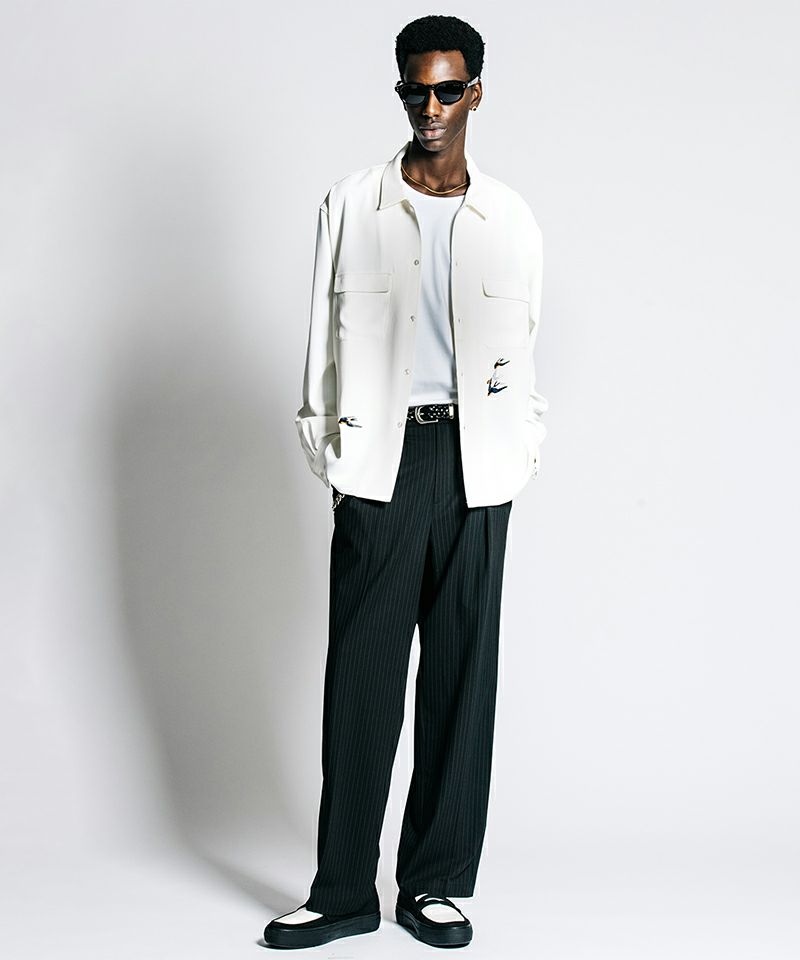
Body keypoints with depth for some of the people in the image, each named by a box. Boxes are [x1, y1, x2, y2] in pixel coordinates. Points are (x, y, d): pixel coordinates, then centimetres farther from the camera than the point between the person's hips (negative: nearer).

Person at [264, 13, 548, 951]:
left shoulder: (510, 218, 9)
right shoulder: (352, 204, 7)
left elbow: (523, 347, 12)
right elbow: (326, 335, 8)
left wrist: (520, 453, 6)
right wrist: (328, 448, 3)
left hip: (475, 465, 1)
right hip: (380, 461, -1)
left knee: (463, 673, 3)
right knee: (361, 674, -1)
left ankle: (437, 883, 13)